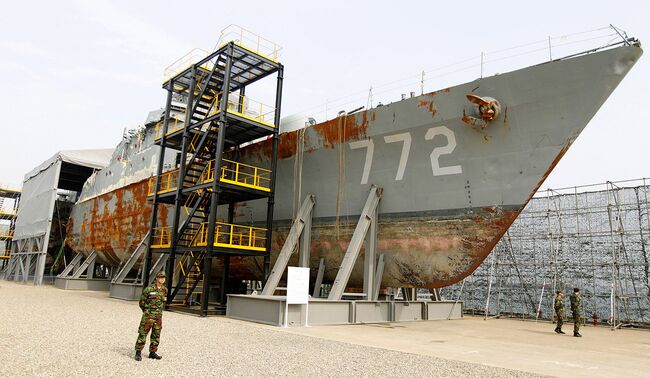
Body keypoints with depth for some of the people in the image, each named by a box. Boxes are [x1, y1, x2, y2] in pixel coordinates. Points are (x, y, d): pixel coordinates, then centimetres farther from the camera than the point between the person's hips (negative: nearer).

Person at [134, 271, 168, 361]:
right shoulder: (149, 289, -10)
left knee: (156, 335, 10)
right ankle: (138, 352, 8)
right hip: (148, 315, -5)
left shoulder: (164, 290, 5)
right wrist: (147, 311, 9)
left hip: (158, 315, 5)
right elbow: (142, 301, -1)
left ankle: (153, 352, 20)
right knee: (143, 333, -2)